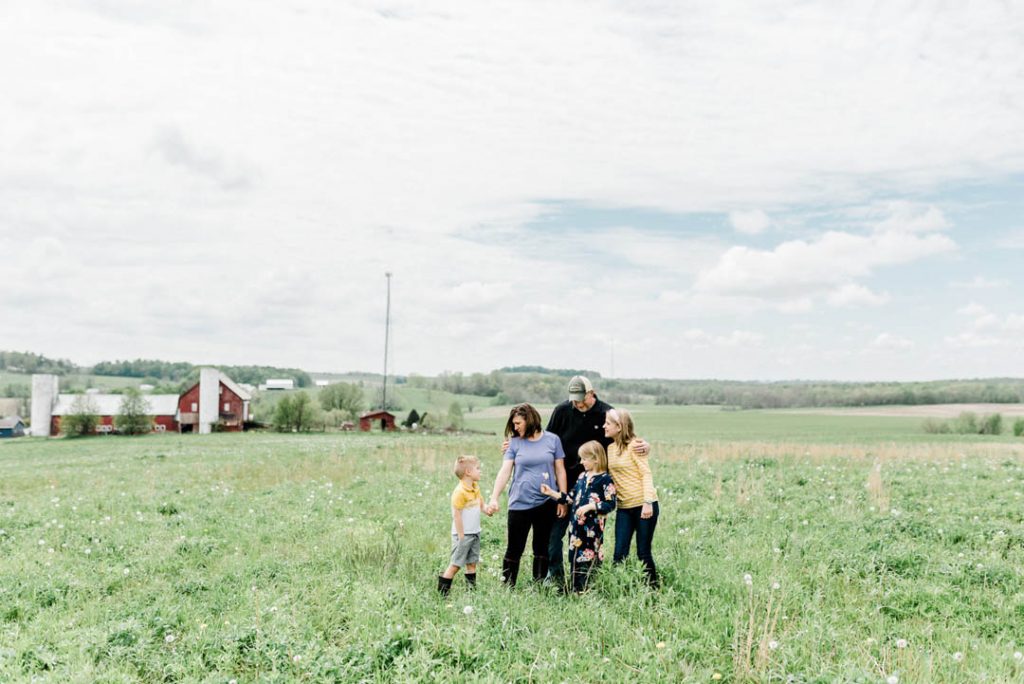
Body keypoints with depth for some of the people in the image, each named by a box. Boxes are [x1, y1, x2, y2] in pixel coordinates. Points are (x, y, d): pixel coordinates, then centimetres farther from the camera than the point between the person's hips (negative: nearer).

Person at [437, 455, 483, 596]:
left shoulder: (476, 488, 7)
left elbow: (481, 505, 18)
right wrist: (461, 536, -17)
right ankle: (442, 591, 6)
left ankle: (472, 588, 21)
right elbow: (457, 515, -19)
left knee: (472, 562, 13)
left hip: (475, 533, 8)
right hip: (463, 534, -8)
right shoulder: (460, 492, -20)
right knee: (456, 564, -3)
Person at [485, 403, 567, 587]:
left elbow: (560, 470, 4)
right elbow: (504, 472, -4)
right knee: (514, 549, 3)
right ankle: (507, 586, 12)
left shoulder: (552, 440, 0)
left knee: (542, 548, 11)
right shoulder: (515, 443, 0)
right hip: (519, 504, 0)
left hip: (546, 503, 0)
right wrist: (494, 499, -13)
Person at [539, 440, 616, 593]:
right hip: (577, 526, 7)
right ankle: (576, 591, 21)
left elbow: (610, 505, -13)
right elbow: (572, 498, 16)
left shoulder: (605, 479, -9)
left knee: (590, 562, -3)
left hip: (593, 528, -7)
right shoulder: (582, 477, 12)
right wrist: (552, 493, 10)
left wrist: (590, 506, -21)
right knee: (575, 561, 11)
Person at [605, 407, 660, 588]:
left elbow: (646, 474, -13)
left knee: (643, 553, 2)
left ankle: (653, 589, 17)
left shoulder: (634, 445, -10)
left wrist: (648, 502, -21)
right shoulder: (610, 447, 10)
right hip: (624, 507, 6)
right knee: (620, 554, 3)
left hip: (643, 506, -6)